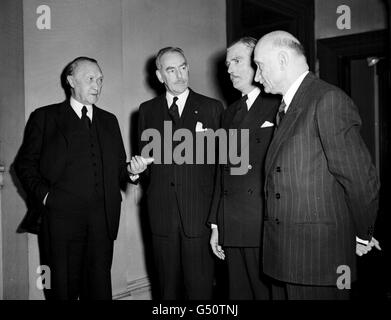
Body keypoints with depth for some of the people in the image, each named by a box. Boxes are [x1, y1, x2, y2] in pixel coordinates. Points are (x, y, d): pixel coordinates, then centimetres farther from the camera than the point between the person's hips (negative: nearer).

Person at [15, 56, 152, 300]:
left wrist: (131, 171, -5)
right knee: (64, 287, 5)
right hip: (62, 218, -3)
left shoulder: (109, 121, 17)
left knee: (100, 287, 7)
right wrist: (43, 194, -10)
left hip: (103, 220, 3)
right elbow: (25, 163, 4)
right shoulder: (45, 117, 6)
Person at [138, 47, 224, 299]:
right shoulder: (147, 110, 12)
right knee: (168, 286, 12)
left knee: (201, 287, 1)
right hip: (162, 211, 3)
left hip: (200, 211, -2)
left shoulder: (212, 108, 5)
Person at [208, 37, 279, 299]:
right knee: (238, 293, 14)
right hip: (231, 229, 6)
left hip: (265, 228, -6)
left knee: (268, 292, 4)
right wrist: (216, 225, 14)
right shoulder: (230, 113, 17)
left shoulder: (280, 106, -4)